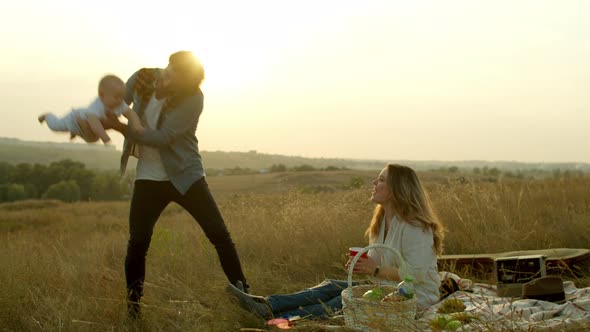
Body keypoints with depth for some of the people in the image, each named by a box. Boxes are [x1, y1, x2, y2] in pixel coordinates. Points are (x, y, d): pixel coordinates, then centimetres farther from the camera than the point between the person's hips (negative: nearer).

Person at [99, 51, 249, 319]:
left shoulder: (193, 99, -19)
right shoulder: (143, 78, -7)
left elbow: (163, 138, -25)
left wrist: (120, 127, -32)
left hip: (185, 176, -2)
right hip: (148, 178, 3)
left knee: (220, 235, -5)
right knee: (137, 243, -5)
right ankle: (133, 310, 9)